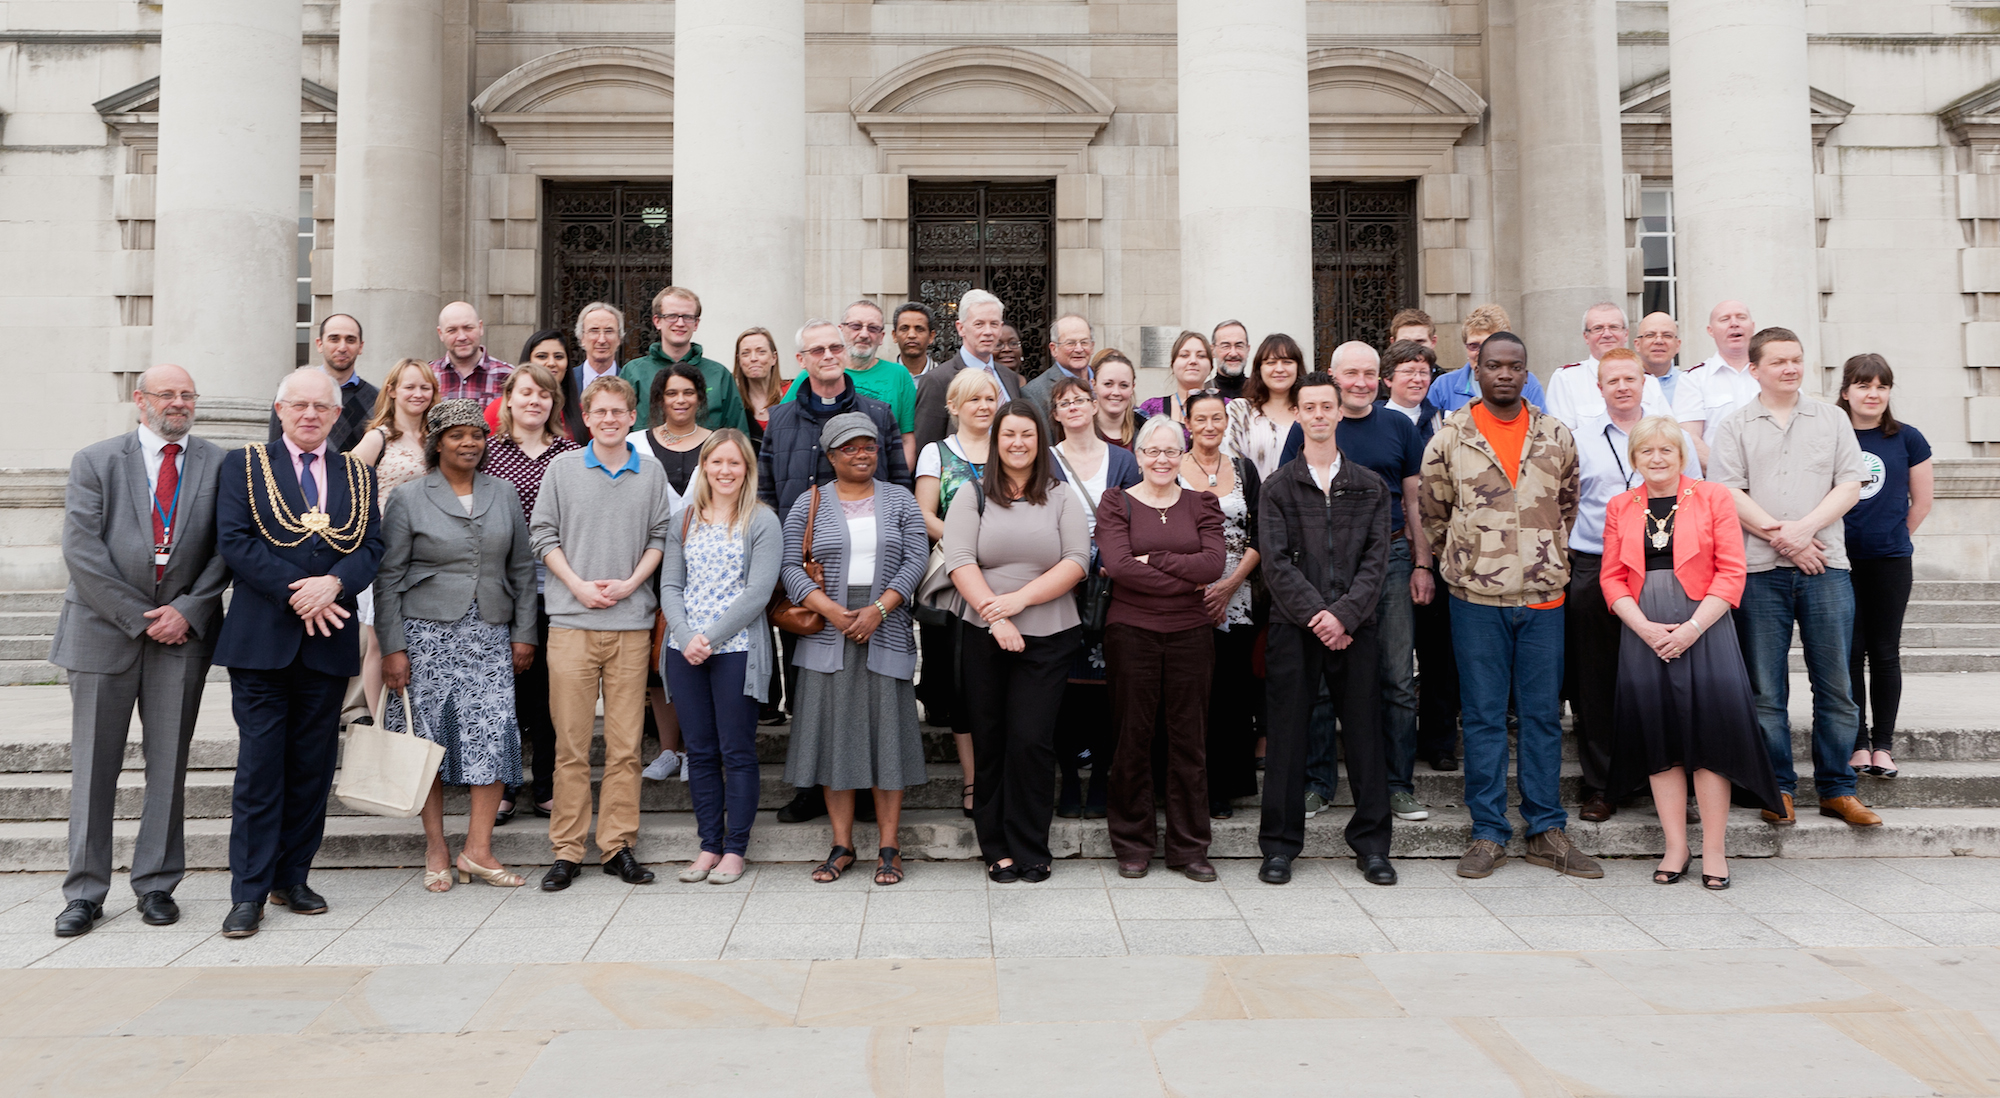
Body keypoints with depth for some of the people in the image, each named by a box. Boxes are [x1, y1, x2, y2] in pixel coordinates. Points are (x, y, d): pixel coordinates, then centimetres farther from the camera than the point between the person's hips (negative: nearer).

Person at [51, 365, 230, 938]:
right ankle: (85, 892, 15)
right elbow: (81, 552, -5)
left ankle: (156, 885, 18)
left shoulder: (220, 465, 4)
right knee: (93, 766, 5)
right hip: (104, 630, -1)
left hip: (183, 632, 1)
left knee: (168, 764, 7)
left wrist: (188, 610, -10)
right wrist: (139, 617, -10)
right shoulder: (95, 461, 2)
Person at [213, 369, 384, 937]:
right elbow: (234, 541, -6)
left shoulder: (359, 476, 13)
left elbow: (372, 546, 4)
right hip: (261, 639, -3)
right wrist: (297, 593, -14)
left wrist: (334, 583, -16)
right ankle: (249, 893, 4)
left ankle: (292, 879, 20)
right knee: (259, 767, -3)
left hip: (328, 640, 3)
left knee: (313, 768, 8)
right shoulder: (243, 465, 5)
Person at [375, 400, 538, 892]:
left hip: (490, 635, 2)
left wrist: (524, 633, 7)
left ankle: (478, 848, 2)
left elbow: (521, 568, 12)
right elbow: (388, 578, 0)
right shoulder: (409, 500, 1)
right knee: (430, 736, 2)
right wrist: (392, 647, -6)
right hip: (427, 632, -2)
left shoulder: (504, 494, 10)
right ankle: (436, 848, 15)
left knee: (496, 733, -7)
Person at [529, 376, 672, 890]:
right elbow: (544, 533, 6)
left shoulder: (652, 473, 10)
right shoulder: (562, 469, 7)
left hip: (632, 622, 1)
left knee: (625, 742, 3)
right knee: (571, 741, 1)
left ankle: (618, 846, 12)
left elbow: (658, 538, 9)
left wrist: (630, 583, -6)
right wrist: (578, 585, -7)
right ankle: (567, 851, 9)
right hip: (571, 620, -1)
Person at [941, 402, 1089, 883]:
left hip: (1048, 639, 0)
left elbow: (1077, 561, -3)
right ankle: (997, 848, 16)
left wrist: (1020, 598, -14)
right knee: (990, 743, 4)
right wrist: (996, 617, -17)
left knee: (1032, 741, -5)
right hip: (984, 638, 1)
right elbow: (959, 561, -6)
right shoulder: (972, 497, 6)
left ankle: (1030, 849, 9)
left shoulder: (1062, 498, 8)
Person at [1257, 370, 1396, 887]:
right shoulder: (1278, 487, 5)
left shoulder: (1370, 486, 9)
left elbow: (1376, 560, 1)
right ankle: (1280, 846, 12)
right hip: (1293, 629, -1)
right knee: (1286, 737, 2)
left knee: (1364, 735, 5)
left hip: (1354, 627, 1)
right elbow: (1276, 563, -3)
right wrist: (1316, 616, -12)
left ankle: (1371, 844, 17)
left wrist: (1344, 614, -12)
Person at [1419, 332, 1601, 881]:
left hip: (1543, 594, 2)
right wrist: (1461, 562, 8)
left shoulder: (1555, 435, 7)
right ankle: (1488, 833, 12)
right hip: (1476, 596, -2)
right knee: (1483, 715, 3)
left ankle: (1547, 830, 17)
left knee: (1544, 713, 7)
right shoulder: (1450, 435, 0)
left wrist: (1551, 559, 12)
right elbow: (1431, 511, 7)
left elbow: (1568, 504, 17)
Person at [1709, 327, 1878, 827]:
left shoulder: (1831, 419, 13)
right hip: (1759, 570, -1)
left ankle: (1837, 789, 13)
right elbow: (1728, 494, -2)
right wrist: (1778, 536, -12)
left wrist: (1803, 528, -11)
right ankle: (1777, 788, 12)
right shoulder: (1732, 427, 7)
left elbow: (1850, 485, 4)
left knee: (1835, 683, 3)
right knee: (1765, 688, 3)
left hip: (1826, 565, 2)